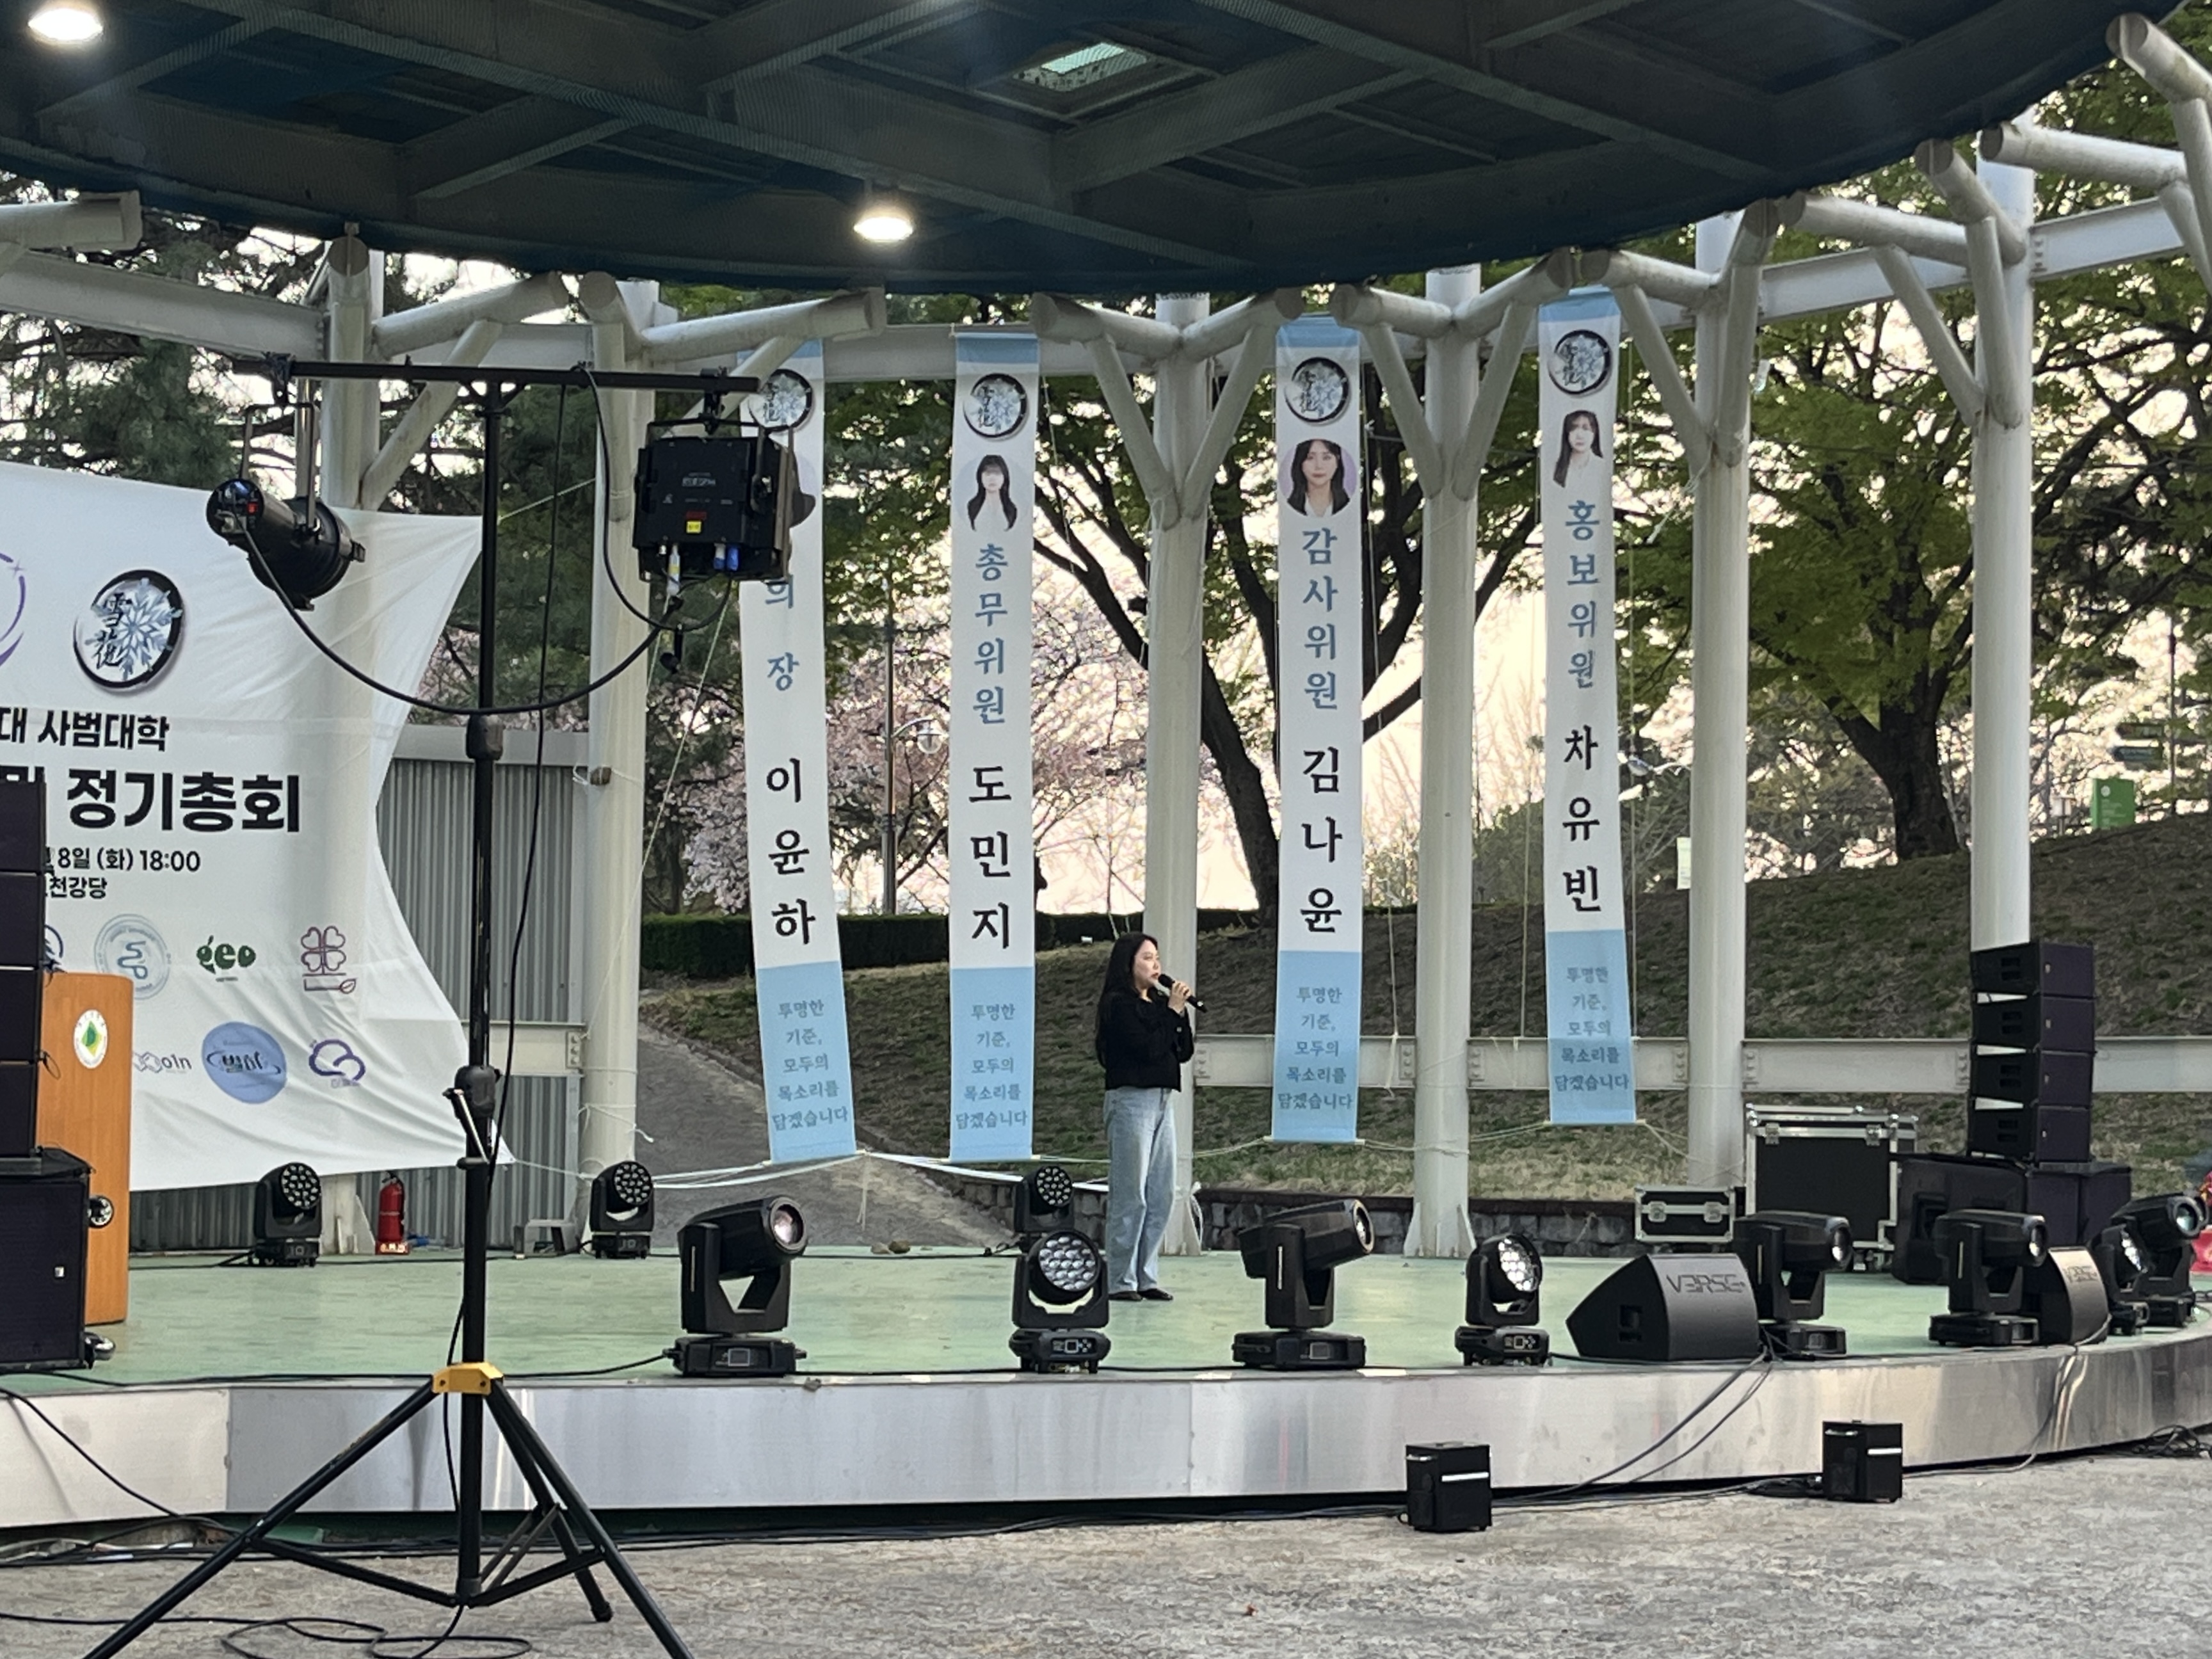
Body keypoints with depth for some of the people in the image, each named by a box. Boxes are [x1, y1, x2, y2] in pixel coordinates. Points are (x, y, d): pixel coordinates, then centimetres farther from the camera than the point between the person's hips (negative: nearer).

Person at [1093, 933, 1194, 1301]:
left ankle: (1145, 1277, 13)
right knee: (1130, 1196, -6)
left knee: (1162, 1196, 8)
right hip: (1131, 1100, -8)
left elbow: (1183, 1052, 12)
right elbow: (1148, 1048, -17)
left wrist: (1181, 1011, 1)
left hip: (1161, 1101, 8)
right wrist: (1172, 1011, -10)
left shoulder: (1158, 1003, 15)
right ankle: (1120, 1281, -2)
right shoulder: (1118, 1004, -7)